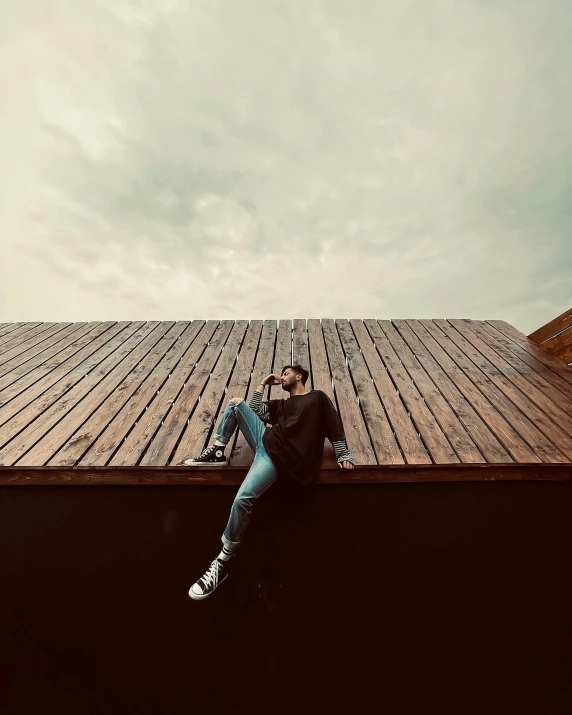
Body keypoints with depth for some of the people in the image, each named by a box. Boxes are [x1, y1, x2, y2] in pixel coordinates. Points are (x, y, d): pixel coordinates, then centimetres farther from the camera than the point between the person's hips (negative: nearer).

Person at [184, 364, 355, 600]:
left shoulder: (318, 397, 12)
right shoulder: (281, 404, 27)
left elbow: (335, 427, 4)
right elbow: (254, 409, 16)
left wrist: (344, 455, -6)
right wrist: (263, 384, 22)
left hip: (280, 456, -7)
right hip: (264, 439, 7)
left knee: (242, 500, -23)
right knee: (236, 403, 2)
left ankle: (222, 562, -1)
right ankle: (216, 452, 2)